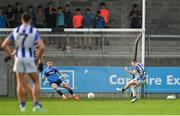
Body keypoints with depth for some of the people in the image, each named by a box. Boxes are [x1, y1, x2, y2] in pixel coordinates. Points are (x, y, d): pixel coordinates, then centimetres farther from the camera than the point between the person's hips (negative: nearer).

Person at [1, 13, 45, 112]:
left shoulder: (15, 31, 2)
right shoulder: (34, 31, -6)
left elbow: (4, 45, 2)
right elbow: (42, 47, -15)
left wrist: (11, 55, 6)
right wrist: (38, 58, -2)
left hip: (18, 58, 2)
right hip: (30, 59, -2)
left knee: (20, 83, 9)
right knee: (35, 82, 10)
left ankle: (22, 105, 7)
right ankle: (36, 104, 2)